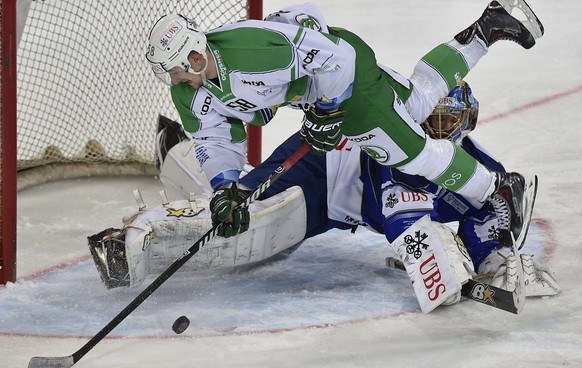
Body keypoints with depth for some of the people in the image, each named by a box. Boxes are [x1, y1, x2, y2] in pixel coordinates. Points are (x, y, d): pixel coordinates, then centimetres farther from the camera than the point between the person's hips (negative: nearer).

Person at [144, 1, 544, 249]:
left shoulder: (251, 51, -39)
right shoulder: (190, 96, -13)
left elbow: (334, 56, -30)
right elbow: (215, 142, -4)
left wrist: (328, 111, -19)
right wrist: (225, 190, -20)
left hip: (342, 65, -8)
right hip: (308, 91, 8)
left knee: (408, 149, -10)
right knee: (416, 104, 20)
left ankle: (504, 189, 3)